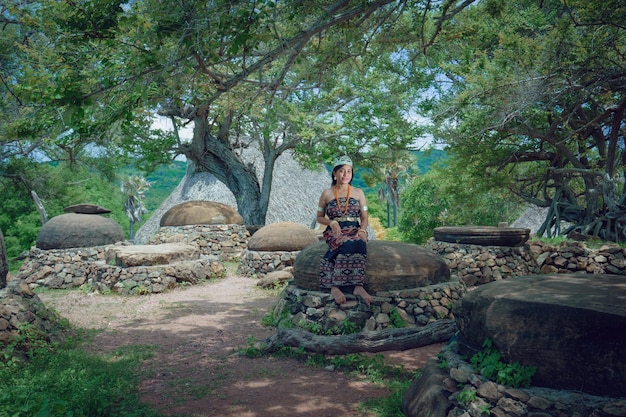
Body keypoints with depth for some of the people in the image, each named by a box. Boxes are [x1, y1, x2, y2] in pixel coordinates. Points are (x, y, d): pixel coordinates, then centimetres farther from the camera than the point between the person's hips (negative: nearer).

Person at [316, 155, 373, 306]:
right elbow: (320, 217, 14)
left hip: (355, 231, 1)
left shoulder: (358, 192, 12)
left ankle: (335, 286, -42)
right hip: (335, 232, -1)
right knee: (349, 244, -36)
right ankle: (357, 286, -38)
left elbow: (364, 217, 10)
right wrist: (332, 222, -8)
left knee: (358, 243, -36)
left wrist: (362, 230, -12)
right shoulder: (327, 193, 9)